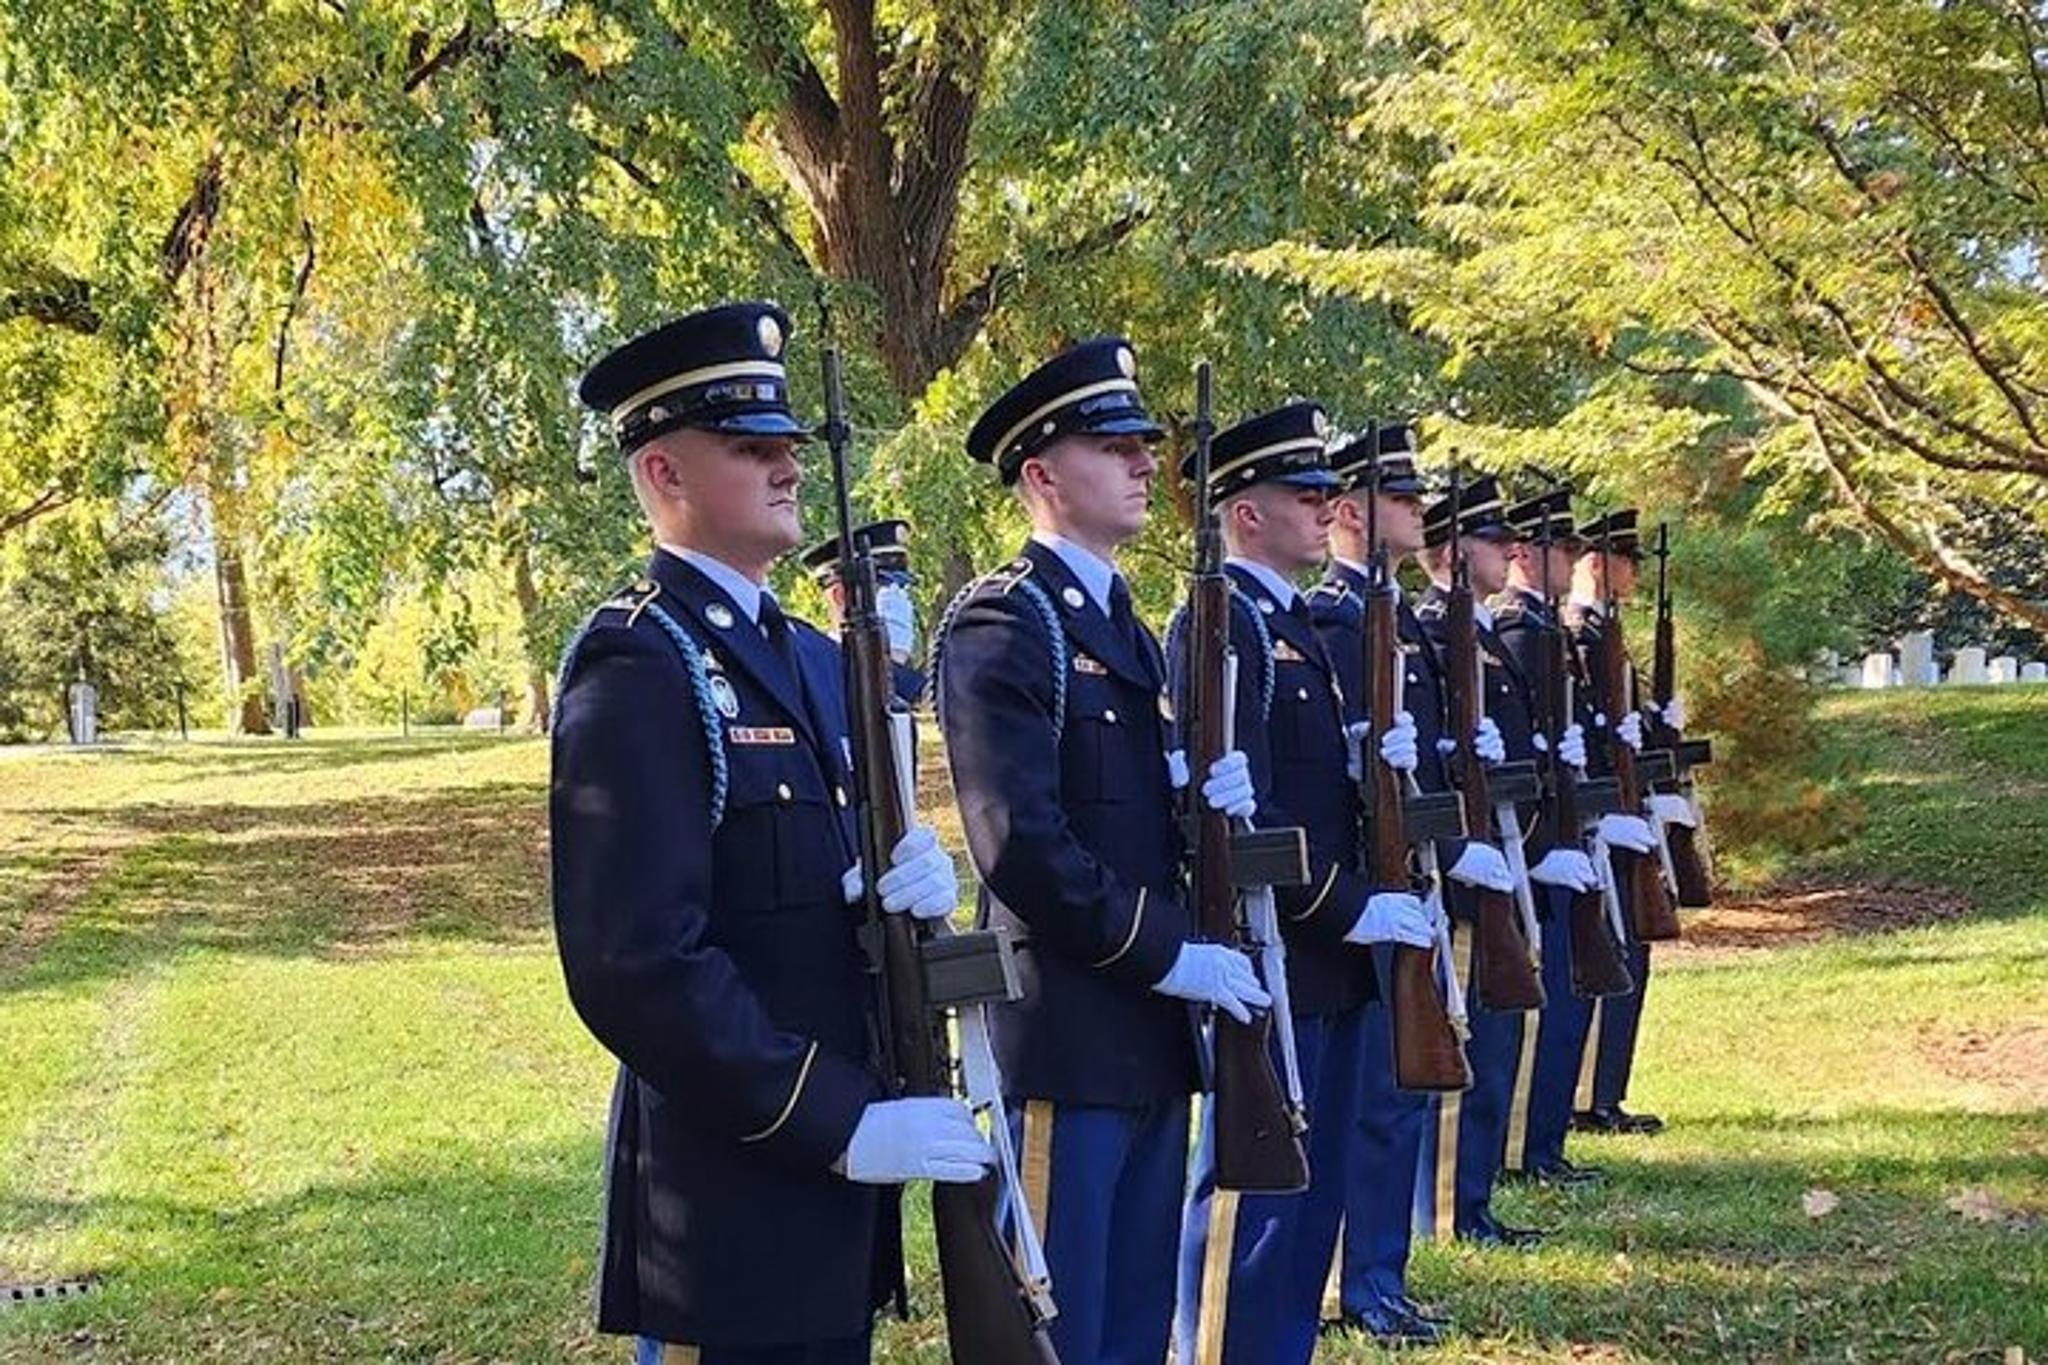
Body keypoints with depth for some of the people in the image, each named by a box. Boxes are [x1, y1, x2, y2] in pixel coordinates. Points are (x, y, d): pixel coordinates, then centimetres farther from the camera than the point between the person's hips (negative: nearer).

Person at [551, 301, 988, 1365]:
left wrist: (911, 882, -4)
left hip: (831, 1173, 9)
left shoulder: (813, 660, 14)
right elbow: (636, 964, -22)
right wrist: (841, 1124, -20)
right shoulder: (635, 666, -14)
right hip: (730, 1200, -9)